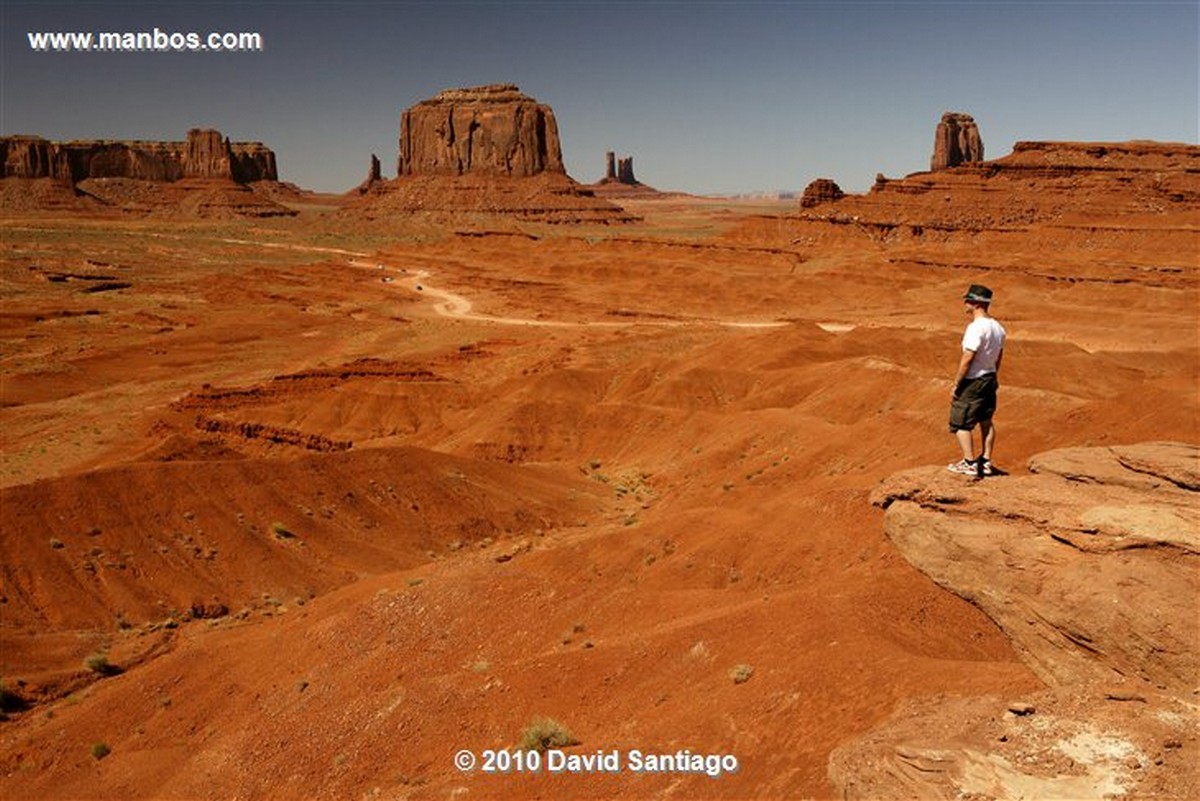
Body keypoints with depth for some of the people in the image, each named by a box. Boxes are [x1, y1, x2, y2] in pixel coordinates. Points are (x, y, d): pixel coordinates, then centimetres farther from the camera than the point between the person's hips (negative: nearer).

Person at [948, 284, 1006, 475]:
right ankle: (986, 462, 24)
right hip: (990, 379, 9)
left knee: (960, 423, 1)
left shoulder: (976, 327, -22)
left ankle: (969, 463, 4)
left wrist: (955, 385, -16)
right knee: (986, 422, 17)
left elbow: (967, 359, -23)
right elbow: (999, 357, 14)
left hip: (972, 382, -9)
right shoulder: (998, 327, 6)